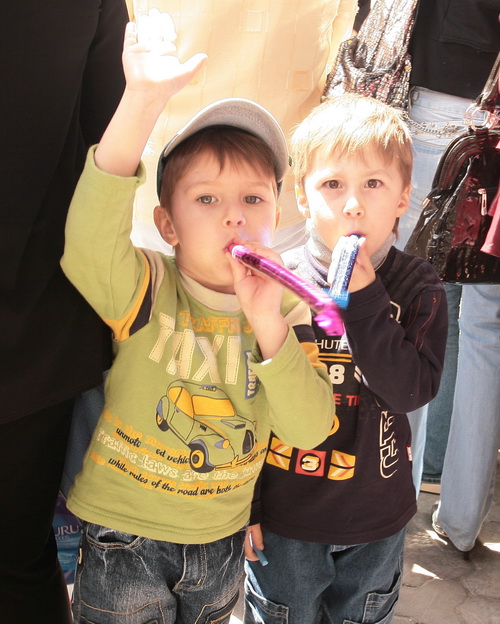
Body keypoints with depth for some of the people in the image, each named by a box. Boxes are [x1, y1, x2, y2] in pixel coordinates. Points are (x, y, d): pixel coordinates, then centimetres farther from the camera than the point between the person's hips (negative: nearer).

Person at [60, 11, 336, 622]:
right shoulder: (148, 292, -18)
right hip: (122, 536, -3)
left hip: (222, 541, 4)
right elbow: (88, 245, -41)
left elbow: (310, 427, -15)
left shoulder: (287, 309, -8)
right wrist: (142, 100, -50)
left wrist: (270, 327, -30)